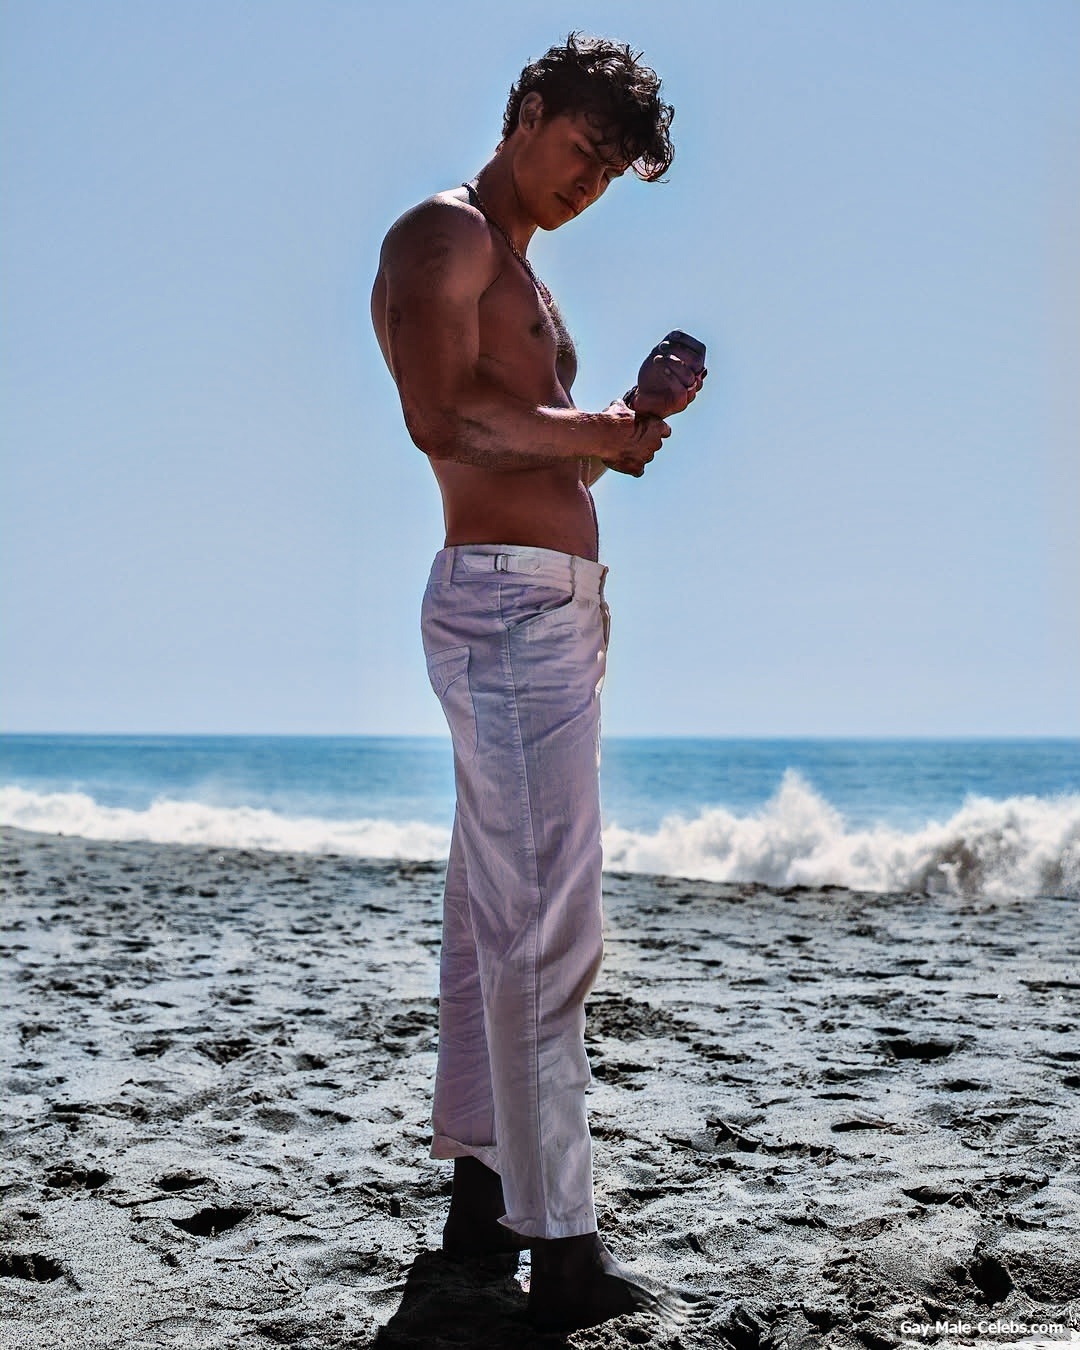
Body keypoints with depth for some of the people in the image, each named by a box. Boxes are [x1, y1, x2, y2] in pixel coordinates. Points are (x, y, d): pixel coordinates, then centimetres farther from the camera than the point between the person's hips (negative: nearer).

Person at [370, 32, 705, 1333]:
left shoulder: (519, 273, 24)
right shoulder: (444, 234, -6)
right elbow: (443, 416, -22)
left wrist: (631, 417, 10)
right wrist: (593, 432, -9)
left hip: (551, 608, 11)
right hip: (508, 602, -11)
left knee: (494, 911, 15)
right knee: (548, 931, -12)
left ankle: (481, 1186, 26)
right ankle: (561, 1248, -8)